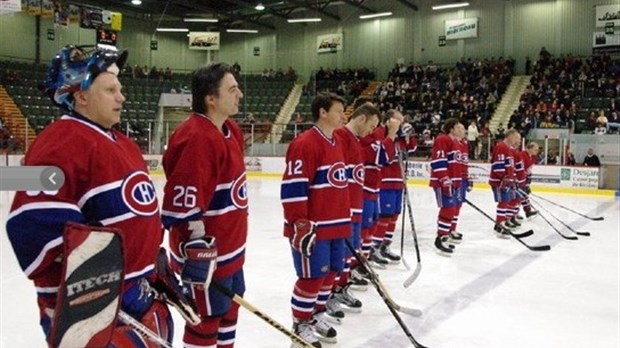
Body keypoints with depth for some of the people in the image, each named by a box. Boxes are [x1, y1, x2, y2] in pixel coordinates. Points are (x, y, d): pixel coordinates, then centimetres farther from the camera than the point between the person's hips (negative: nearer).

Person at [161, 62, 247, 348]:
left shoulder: (230, 130, 6)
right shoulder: (197, 138, -26)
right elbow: (183, 205, -28)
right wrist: (198, 248, -25)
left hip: (229, 244, 10)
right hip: (208, 251, -10)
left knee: (229, 306, 23)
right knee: (208, 316, 6)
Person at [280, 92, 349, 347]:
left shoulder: (336, 143, 14)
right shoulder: (305, 144, -17)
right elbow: (292, 187, -21)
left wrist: (344, 219, 23)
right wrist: (300, 224, -21)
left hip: (335, 225, 9)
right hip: (312, 227, -9)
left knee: (330, 272, 17)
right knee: (312, 276, 0)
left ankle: (316, 315, 35)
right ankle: (301, 325, 18)